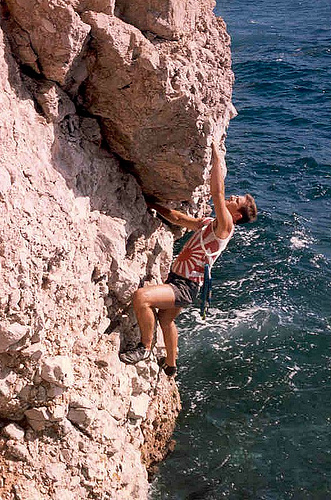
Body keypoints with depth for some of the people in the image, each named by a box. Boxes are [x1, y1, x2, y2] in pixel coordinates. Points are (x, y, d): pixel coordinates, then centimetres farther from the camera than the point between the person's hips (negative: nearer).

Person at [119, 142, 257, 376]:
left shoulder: (225, 226, -17)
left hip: (185, 288, -10)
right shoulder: (207, 223, 10)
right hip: (177, 280, 10)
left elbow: (217, 192, -30)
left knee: (141, 296, -28)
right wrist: (150, 204, 18)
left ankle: (145, 348, -9)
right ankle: (170, 365, 52)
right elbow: (178, 218, 21)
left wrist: (215, 152, -27)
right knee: (166, 319, 30)